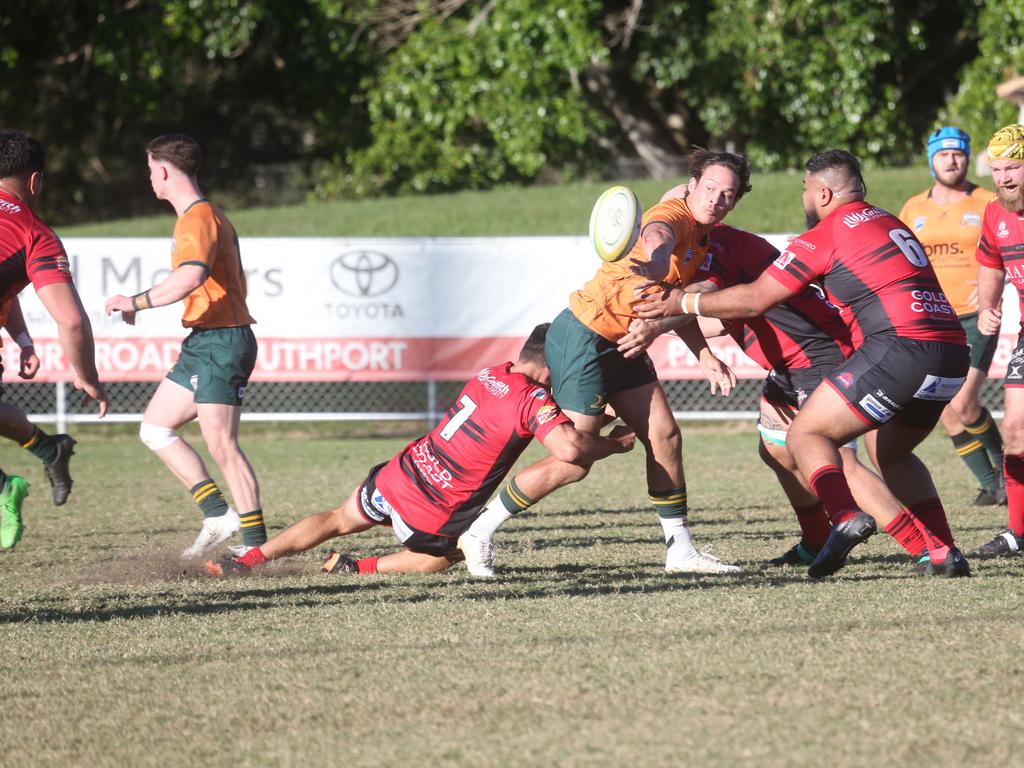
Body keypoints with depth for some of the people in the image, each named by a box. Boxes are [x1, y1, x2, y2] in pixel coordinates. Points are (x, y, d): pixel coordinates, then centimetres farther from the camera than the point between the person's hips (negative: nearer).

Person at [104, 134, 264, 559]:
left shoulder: (198, 218, -15)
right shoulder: (208, 214, 19)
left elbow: (191, 276, -34)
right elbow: (234, 283, 27)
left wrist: (138, 301, -27)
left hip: (219, 342, -11)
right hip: (203, 343, 11)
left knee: (221, 445, -13)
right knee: (155, 428, 11)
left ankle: (257, 546, -13)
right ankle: (219, 515, 6)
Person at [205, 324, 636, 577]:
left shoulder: (487, 376, 6)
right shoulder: (532, 400, -16)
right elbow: (568, 449, -30)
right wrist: (613, 444, -12)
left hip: (396, 477, 6)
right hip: (433, 515, -6)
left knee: (339, 520, 30)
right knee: (436, 559, 26)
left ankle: (249, 560, 27)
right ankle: (355, 568, 9)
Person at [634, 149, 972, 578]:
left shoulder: (827, 234, 1)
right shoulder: (890, 223, 25)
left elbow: (754, 300, 3)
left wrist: (683, 303, 15)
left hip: (901, 348, -8)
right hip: (953, 358, 8)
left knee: (806, 435, 0)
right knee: (889, 452, 26)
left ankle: (845, 517, -26)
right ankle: (945, 553, 14)